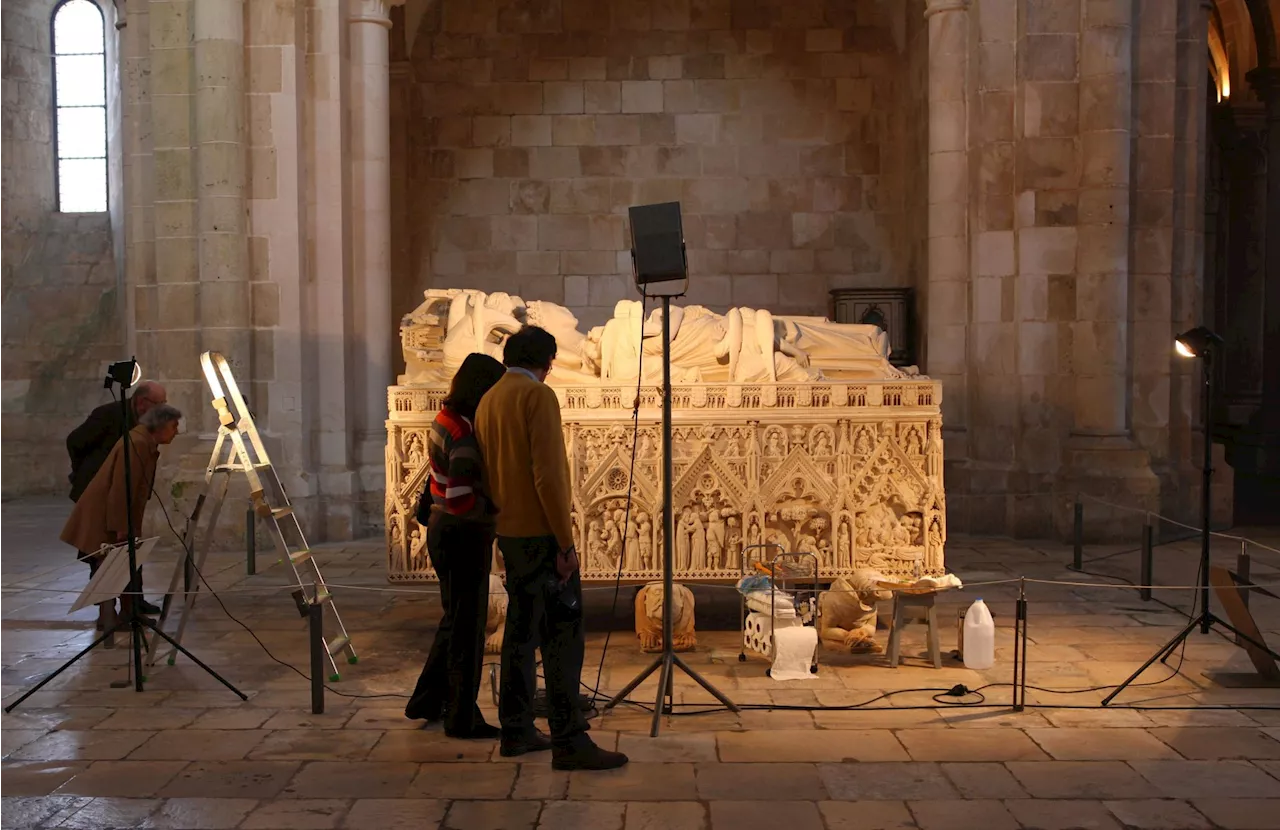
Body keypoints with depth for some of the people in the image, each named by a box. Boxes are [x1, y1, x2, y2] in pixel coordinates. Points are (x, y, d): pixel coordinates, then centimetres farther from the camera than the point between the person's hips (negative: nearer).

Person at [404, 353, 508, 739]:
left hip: (444, 531, 9)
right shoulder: (465, 432, -22)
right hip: (464, 536, -9)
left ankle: (426, 702, 32)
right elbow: (461, 500, -26)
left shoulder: (446, 421, 7)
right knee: (467, 625, 3)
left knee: (455, 620, 21)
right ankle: (463, 718, 14)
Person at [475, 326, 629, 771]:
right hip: (541, 534, -9)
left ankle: (516, 731, 18)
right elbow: (547, 474, -20)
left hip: (509, 533, 9)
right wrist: (565, 542, -18)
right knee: (563, 634, -7)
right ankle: (569, 741, -6)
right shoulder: (538, 396, -13)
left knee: (521, 629, 13)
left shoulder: (488, 401, 13)